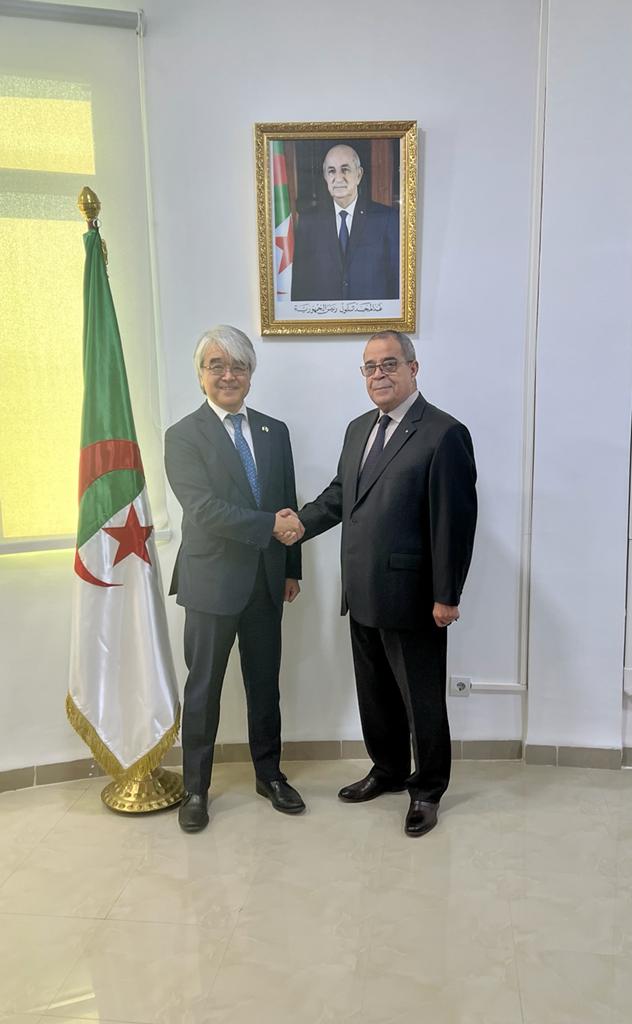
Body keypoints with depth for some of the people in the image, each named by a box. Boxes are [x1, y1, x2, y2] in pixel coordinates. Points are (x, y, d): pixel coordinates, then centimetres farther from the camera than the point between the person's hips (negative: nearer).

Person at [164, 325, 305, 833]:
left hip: (266, 581, 4)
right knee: (203, 689, 10)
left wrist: (291, 569, 8)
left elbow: (288, 506, 10)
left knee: (265, 684, 16)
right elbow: (203, 508, -18)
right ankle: (196, 788, 27)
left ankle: (270, 773, 34)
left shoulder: (275, 431, 7)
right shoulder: (184, 435, -7)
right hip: (213, 582, -4)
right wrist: (270, 526, -23)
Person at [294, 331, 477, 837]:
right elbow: (338, 495, 17)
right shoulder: (359, 429, 12)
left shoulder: (444, 434, -13)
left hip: (412, 598, -7)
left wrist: (446, 596, -15)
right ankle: (388, 771, 42)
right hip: (364, 595, 8)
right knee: (375, 694, 21)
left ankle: (427, 789, 32)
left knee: (421, 699, 10)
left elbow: (454, 522, -15)